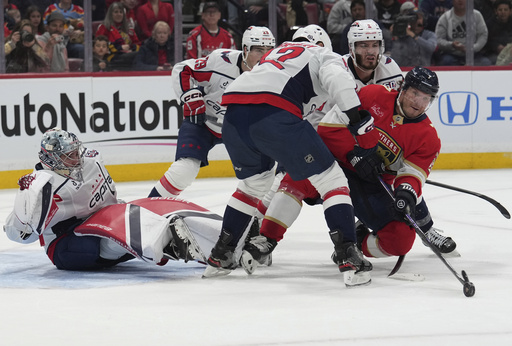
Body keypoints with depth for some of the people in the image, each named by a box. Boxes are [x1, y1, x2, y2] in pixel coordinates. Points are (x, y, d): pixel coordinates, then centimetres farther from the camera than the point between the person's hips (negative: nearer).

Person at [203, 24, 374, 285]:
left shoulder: (278, 51, 41)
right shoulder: (324, 54, 21)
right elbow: (336, 78, -3)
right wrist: (357, 116, -5)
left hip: (233, 116, 7)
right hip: (272, 114, -7)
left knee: (254, 182, 31)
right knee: (329, 178, 2)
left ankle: (220, 256, 34)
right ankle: (348, 258, -10)